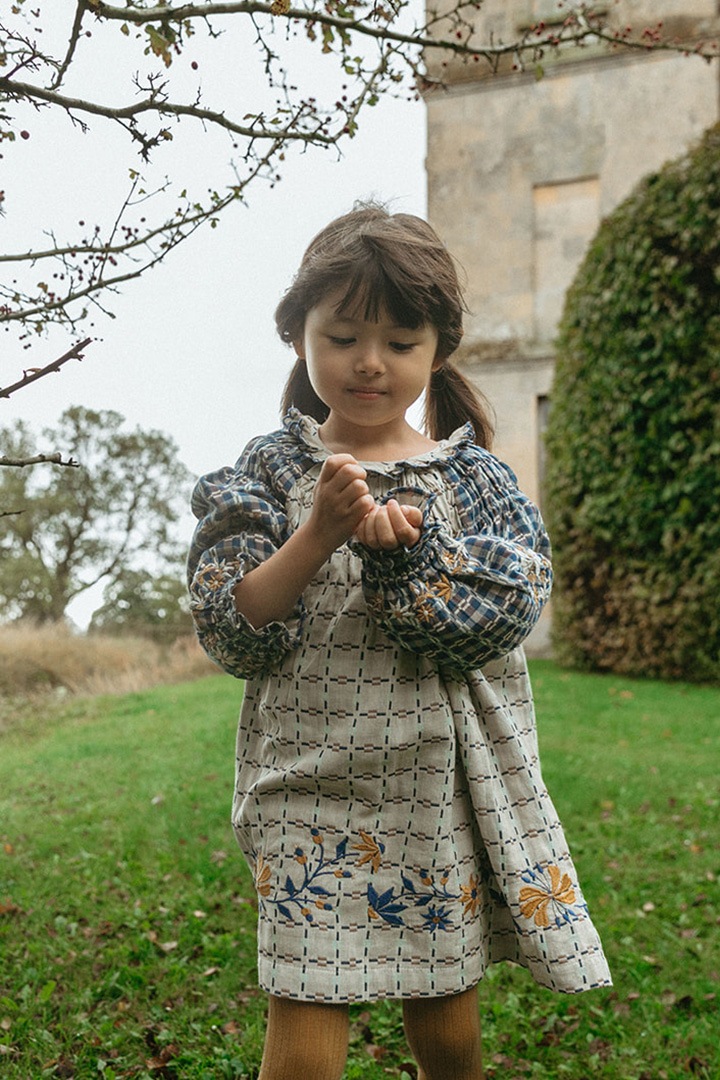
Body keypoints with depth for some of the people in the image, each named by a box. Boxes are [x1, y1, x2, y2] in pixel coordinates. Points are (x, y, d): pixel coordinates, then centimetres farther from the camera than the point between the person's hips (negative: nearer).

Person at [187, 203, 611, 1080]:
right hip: (312, 787, -1)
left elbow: (504, 613, -10)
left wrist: (397, 538, -20)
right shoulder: (271, 471, 0)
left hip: (447, 792, 2)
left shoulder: (470, 474, 3)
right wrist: (318, 534, -21)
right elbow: (230, 634, -9)